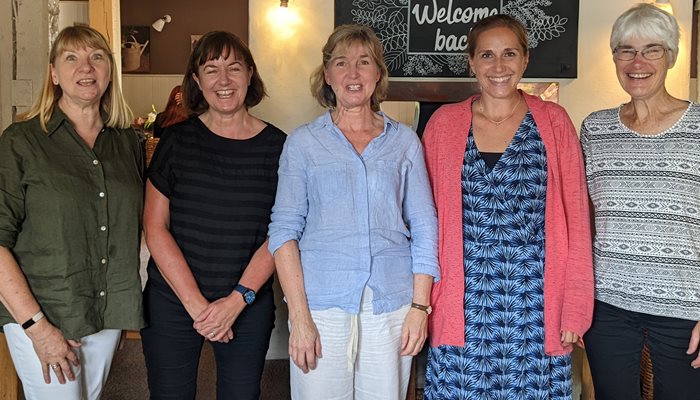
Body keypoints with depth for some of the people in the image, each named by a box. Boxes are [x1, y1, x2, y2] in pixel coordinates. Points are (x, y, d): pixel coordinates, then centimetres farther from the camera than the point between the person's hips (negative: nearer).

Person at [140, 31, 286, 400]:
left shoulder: (276, 146, -1)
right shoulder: (177, 140, -2)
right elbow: (155, 228, -5)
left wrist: (237, 300, -12)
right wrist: (196, 304, -11)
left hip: (249, 307, 0)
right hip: (172, 301, 0)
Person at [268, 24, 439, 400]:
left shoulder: (405, 141, 8)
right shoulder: (303, 142, 4)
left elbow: (424, 228, 7)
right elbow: (284, 230, -2)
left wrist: (419, 307, -2)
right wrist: (300, 318, -9)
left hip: (391, 304, 1)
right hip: (322, 303, -1)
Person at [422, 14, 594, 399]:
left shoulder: (553, 122, 2)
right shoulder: (443, 123, 5)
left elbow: (575, 217, 3)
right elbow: (428, 218, 7)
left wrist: (576, 309, -1)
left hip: (535, 310, 0)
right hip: (462, 309, 1)